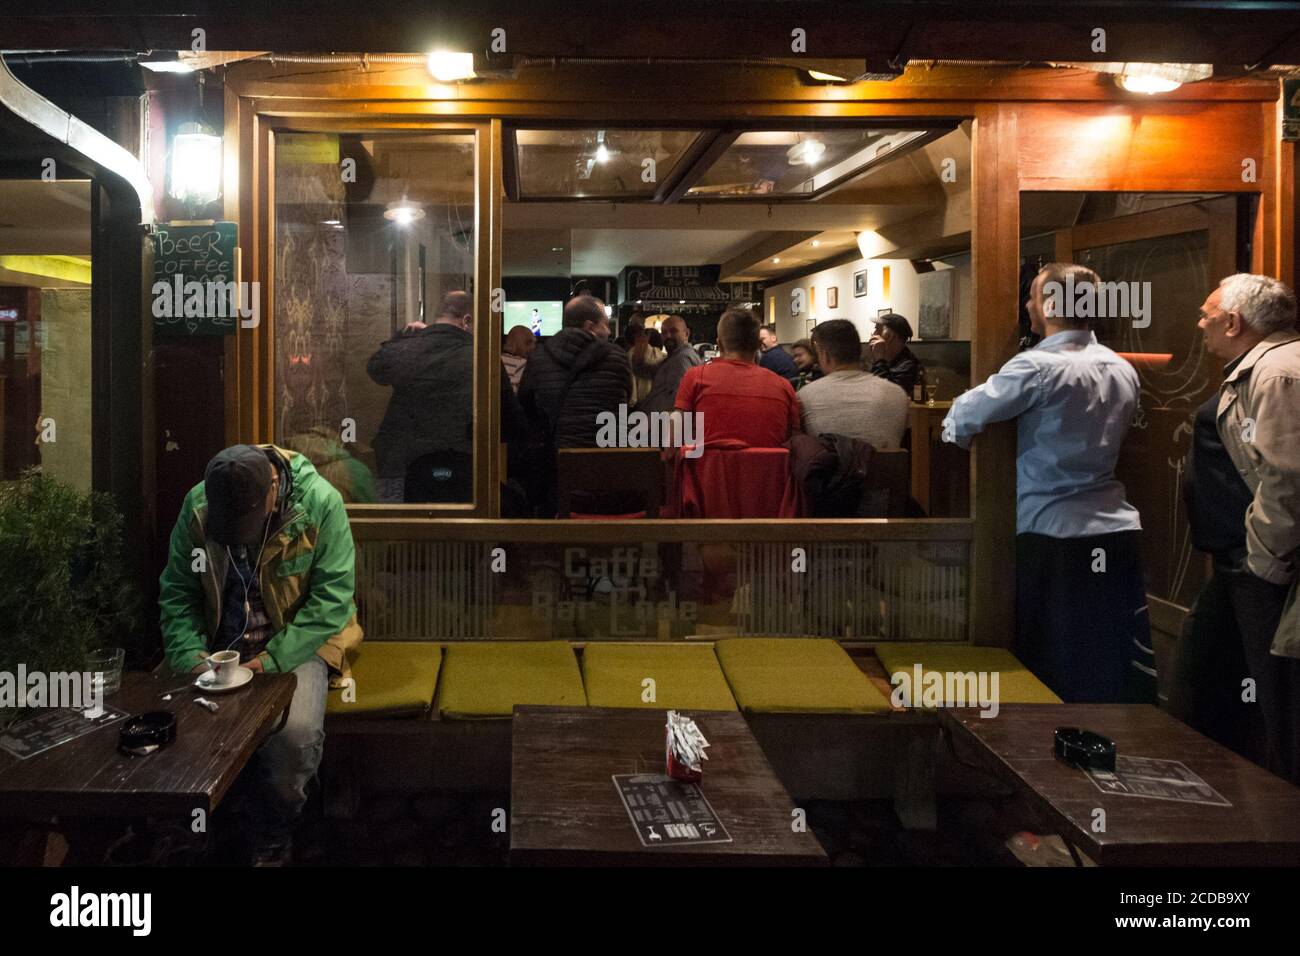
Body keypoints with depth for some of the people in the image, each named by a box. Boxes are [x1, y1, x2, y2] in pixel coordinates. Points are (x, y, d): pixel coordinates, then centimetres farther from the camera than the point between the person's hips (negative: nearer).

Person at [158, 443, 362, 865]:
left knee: (295, 734, -30)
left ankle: (271, 848, -5)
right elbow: (177, 593, -1)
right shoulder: (197, 506, -7)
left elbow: (331, 598, -17)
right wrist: (192, 658, -18)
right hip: (220, 645, 3)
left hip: (296, 643, -3)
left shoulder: (320, 503, -17)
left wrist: (272, 660, -25)